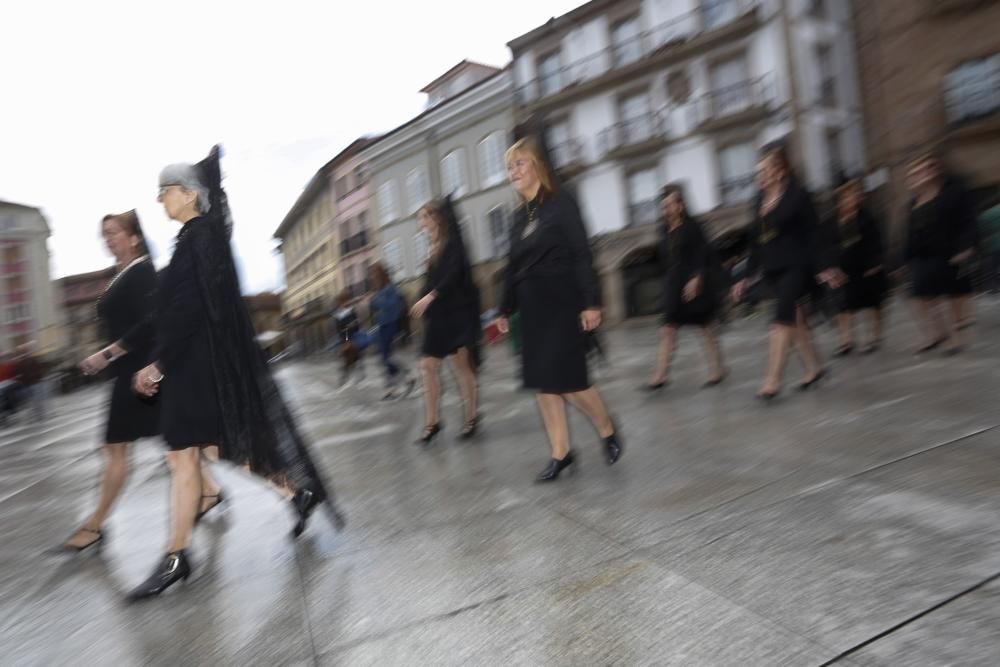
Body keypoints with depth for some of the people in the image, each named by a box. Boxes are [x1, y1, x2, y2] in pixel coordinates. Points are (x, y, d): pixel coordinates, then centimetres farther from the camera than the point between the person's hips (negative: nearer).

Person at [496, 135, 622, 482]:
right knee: (541, 381, 5)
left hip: (562, 303, -7)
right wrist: (505, 309, 15)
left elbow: (582, 254, -12)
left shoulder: (561, 202, -5)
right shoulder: (519, 216, 13)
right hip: (531, 307, 7)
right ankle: (560, 452, 16)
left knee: (568, 378, -7)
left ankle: (608, 430, 20)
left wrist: (591, 302, -18)